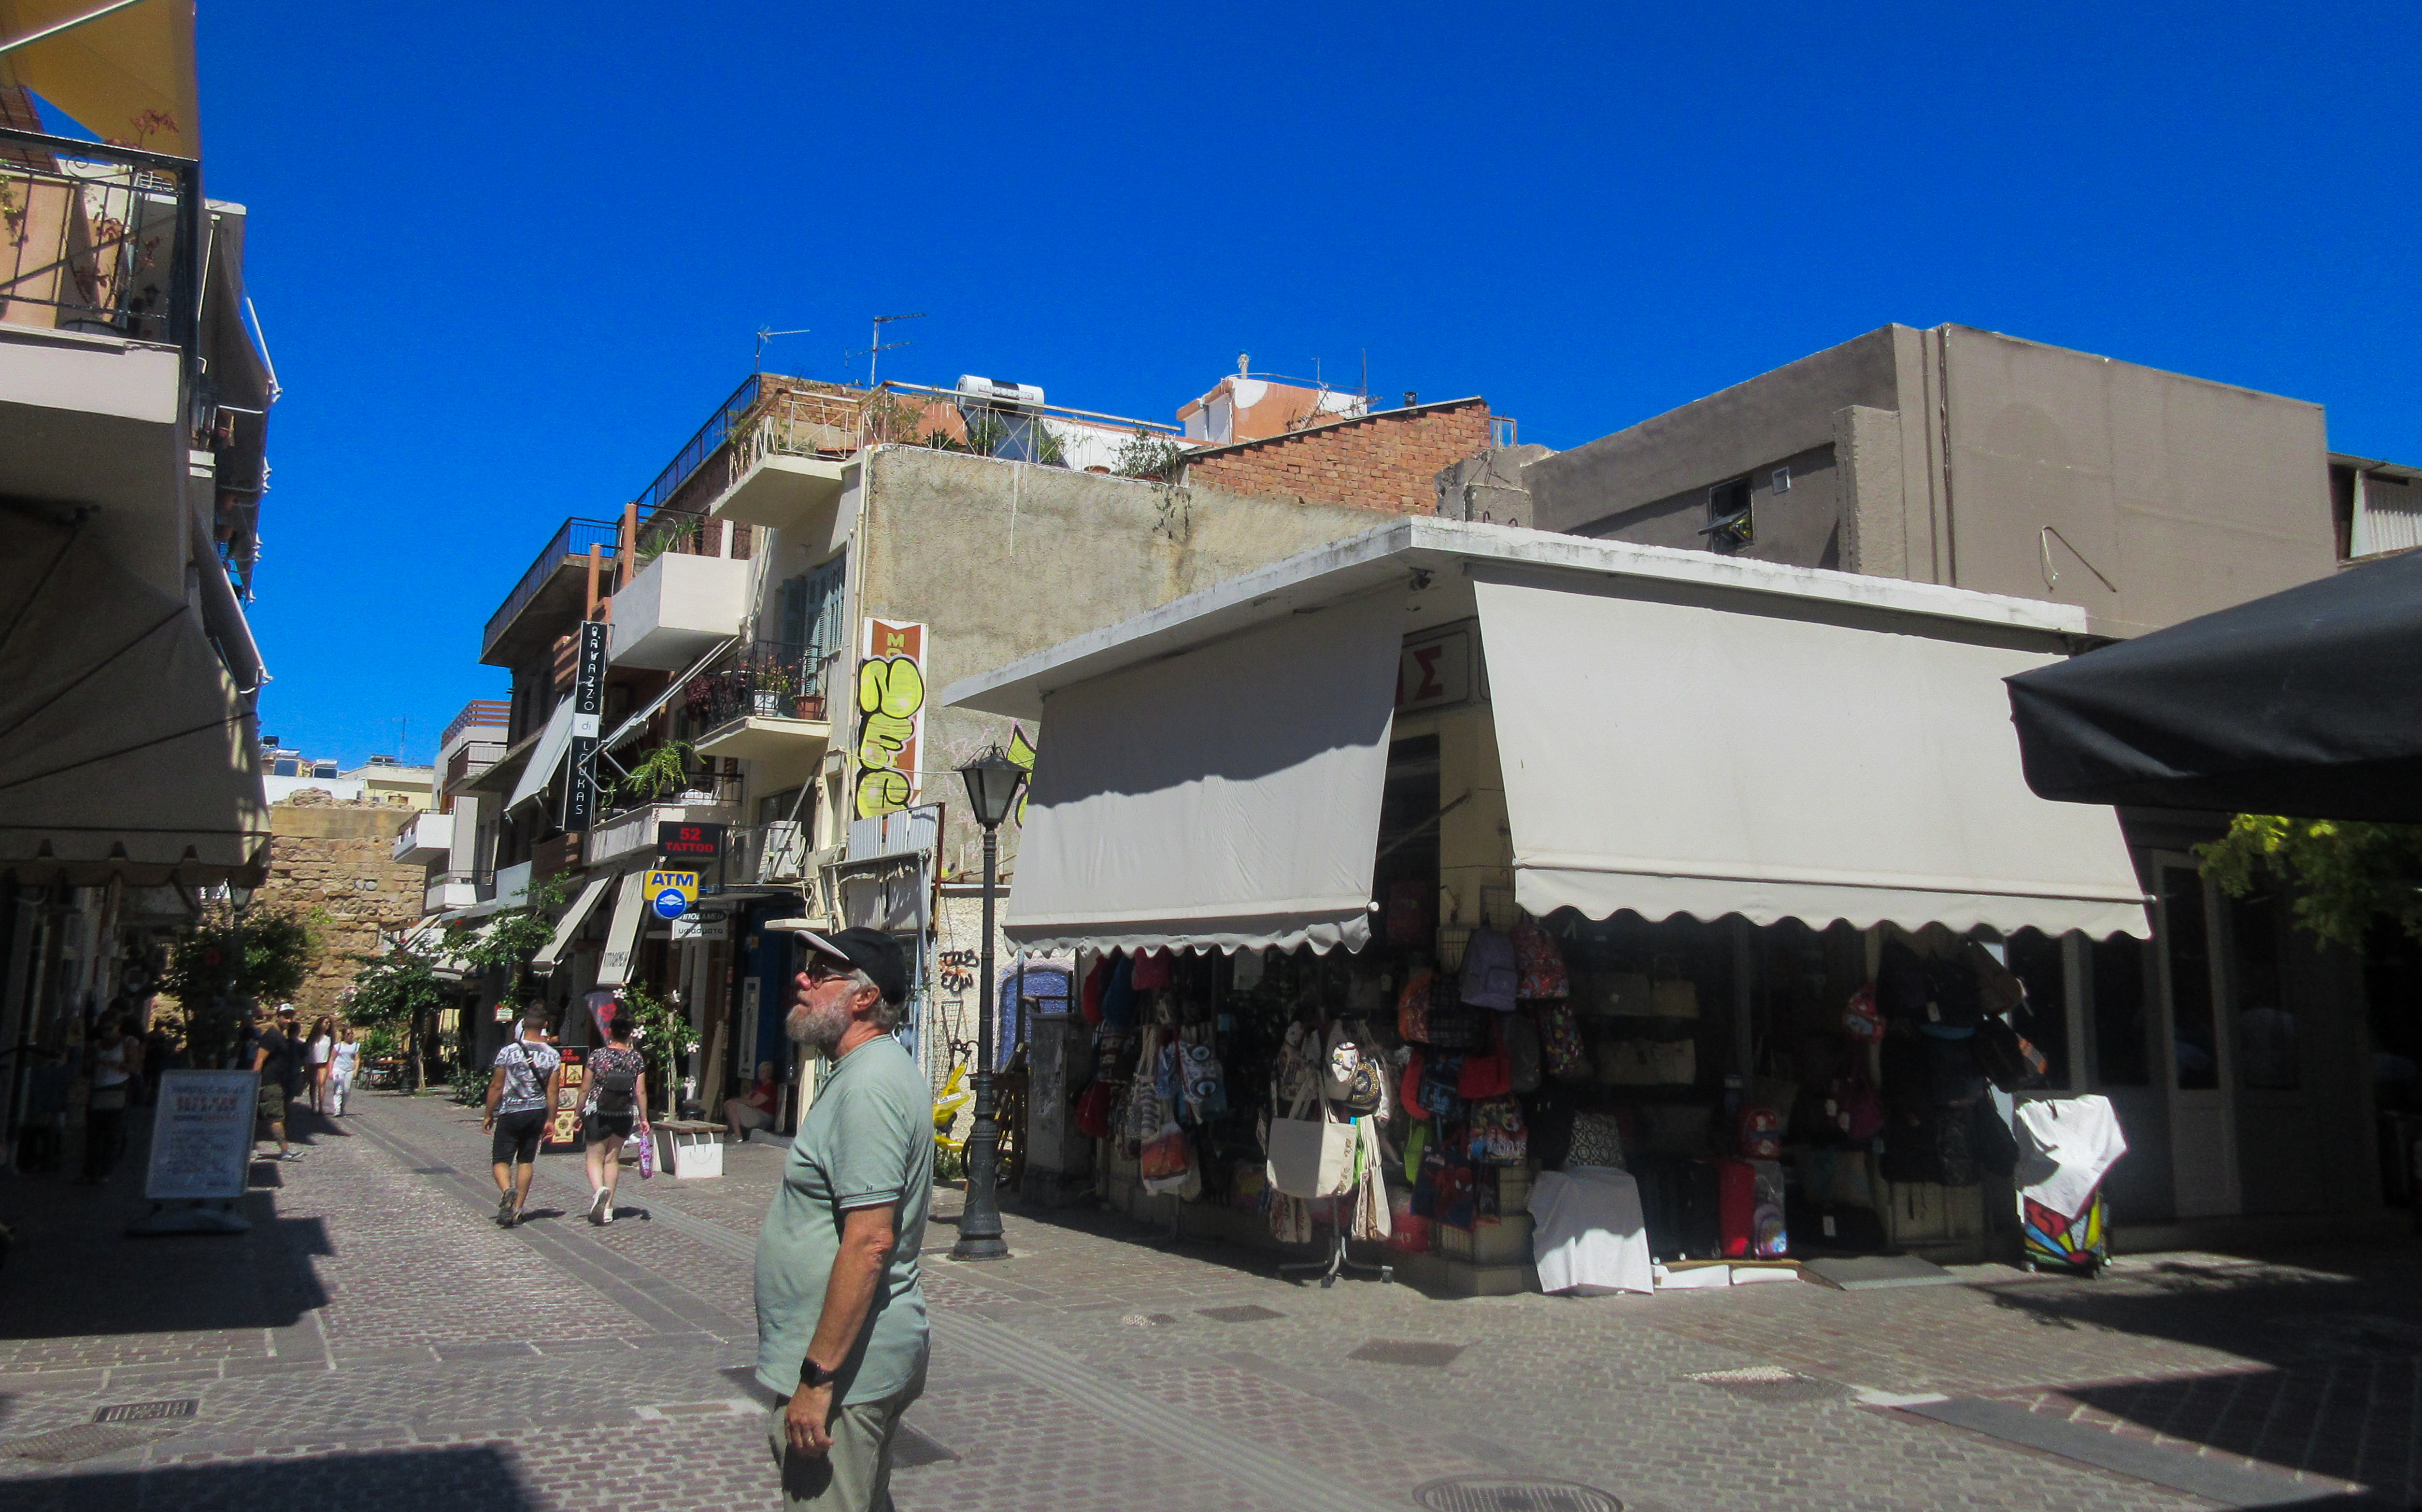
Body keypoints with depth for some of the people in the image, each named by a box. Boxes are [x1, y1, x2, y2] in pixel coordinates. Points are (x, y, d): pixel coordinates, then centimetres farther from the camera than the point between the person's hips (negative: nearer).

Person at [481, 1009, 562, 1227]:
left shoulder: (508, 1052, -9)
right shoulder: (552, 1055, -2)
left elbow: (497, 1087, -5)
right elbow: (552, 1091, -1)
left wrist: (489, 1115, 6)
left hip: (510, 1113, -3)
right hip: (536, 1113, 3)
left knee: (501, 1160, 3)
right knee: (527, 1161, 13)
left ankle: (507, 1191, -26)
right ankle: (518, 1208, 14)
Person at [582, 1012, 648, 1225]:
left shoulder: (598, 1055, -7)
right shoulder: (637, 1059, -3)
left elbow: (586, 1089, -3)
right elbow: (641, 1092, -2)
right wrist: (644, 1118, 7)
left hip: (599, 1114, -2)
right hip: (624, 1117, 2)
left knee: (595, 1158, 7)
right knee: (612, 1159, 14)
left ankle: (599, 1190, -23)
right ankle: (607, 1208, 15)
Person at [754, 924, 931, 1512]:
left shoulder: (869, 1087, -21)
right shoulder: (870, 1072, 13)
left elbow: (869, 1241, -27)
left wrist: (817, 1377, -24)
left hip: (845, 1368, -11)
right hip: (870, 1362, 11)